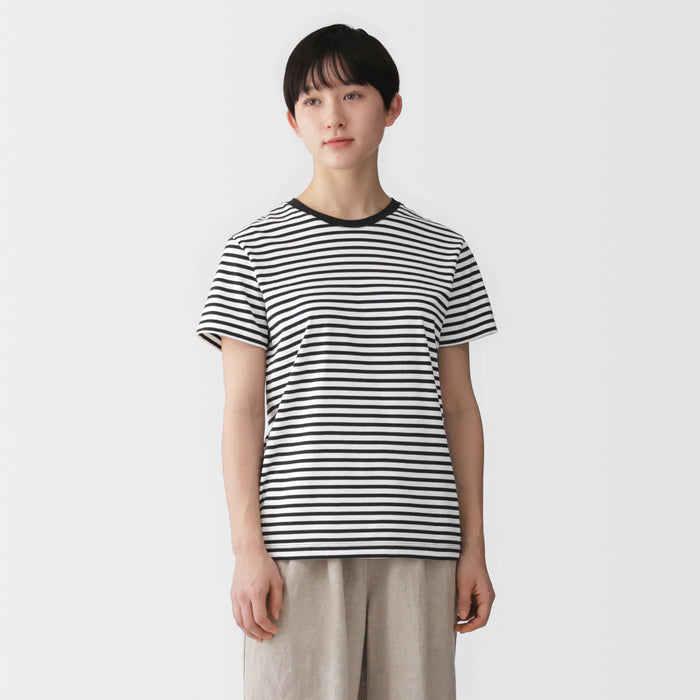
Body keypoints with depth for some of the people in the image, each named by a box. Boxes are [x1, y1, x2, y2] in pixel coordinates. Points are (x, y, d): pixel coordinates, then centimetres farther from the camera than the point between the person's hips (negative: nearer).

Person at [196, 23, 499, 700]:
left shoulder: (442, 253, 10)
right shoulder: (256, 251, 3)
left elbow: (458, 407, 12)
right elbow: (241, 410, 1)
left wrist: (474, 548, 8)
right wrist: (248, 550, -6)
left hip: (418, 546, 2)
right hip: (299, 544, -2)